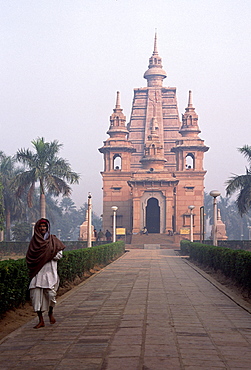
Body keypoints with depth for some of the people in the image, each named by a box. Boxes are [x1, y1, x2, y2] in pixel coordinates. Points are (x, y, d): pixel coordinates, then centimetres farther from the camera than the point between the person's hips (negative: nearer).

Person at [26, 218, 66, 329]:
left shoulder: (53, 239, 7)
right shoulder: (34, 240, 11)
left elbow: (59, 254, 4)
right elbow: (29, 256, 11)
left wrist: (49, 256, -9)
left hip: (50, 271, -1)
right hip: (37, 272, 2)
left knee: (51, 293, -10)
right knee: (36, 294, -4)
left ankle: (50, 312, 21)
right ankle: (41, 320, 4)